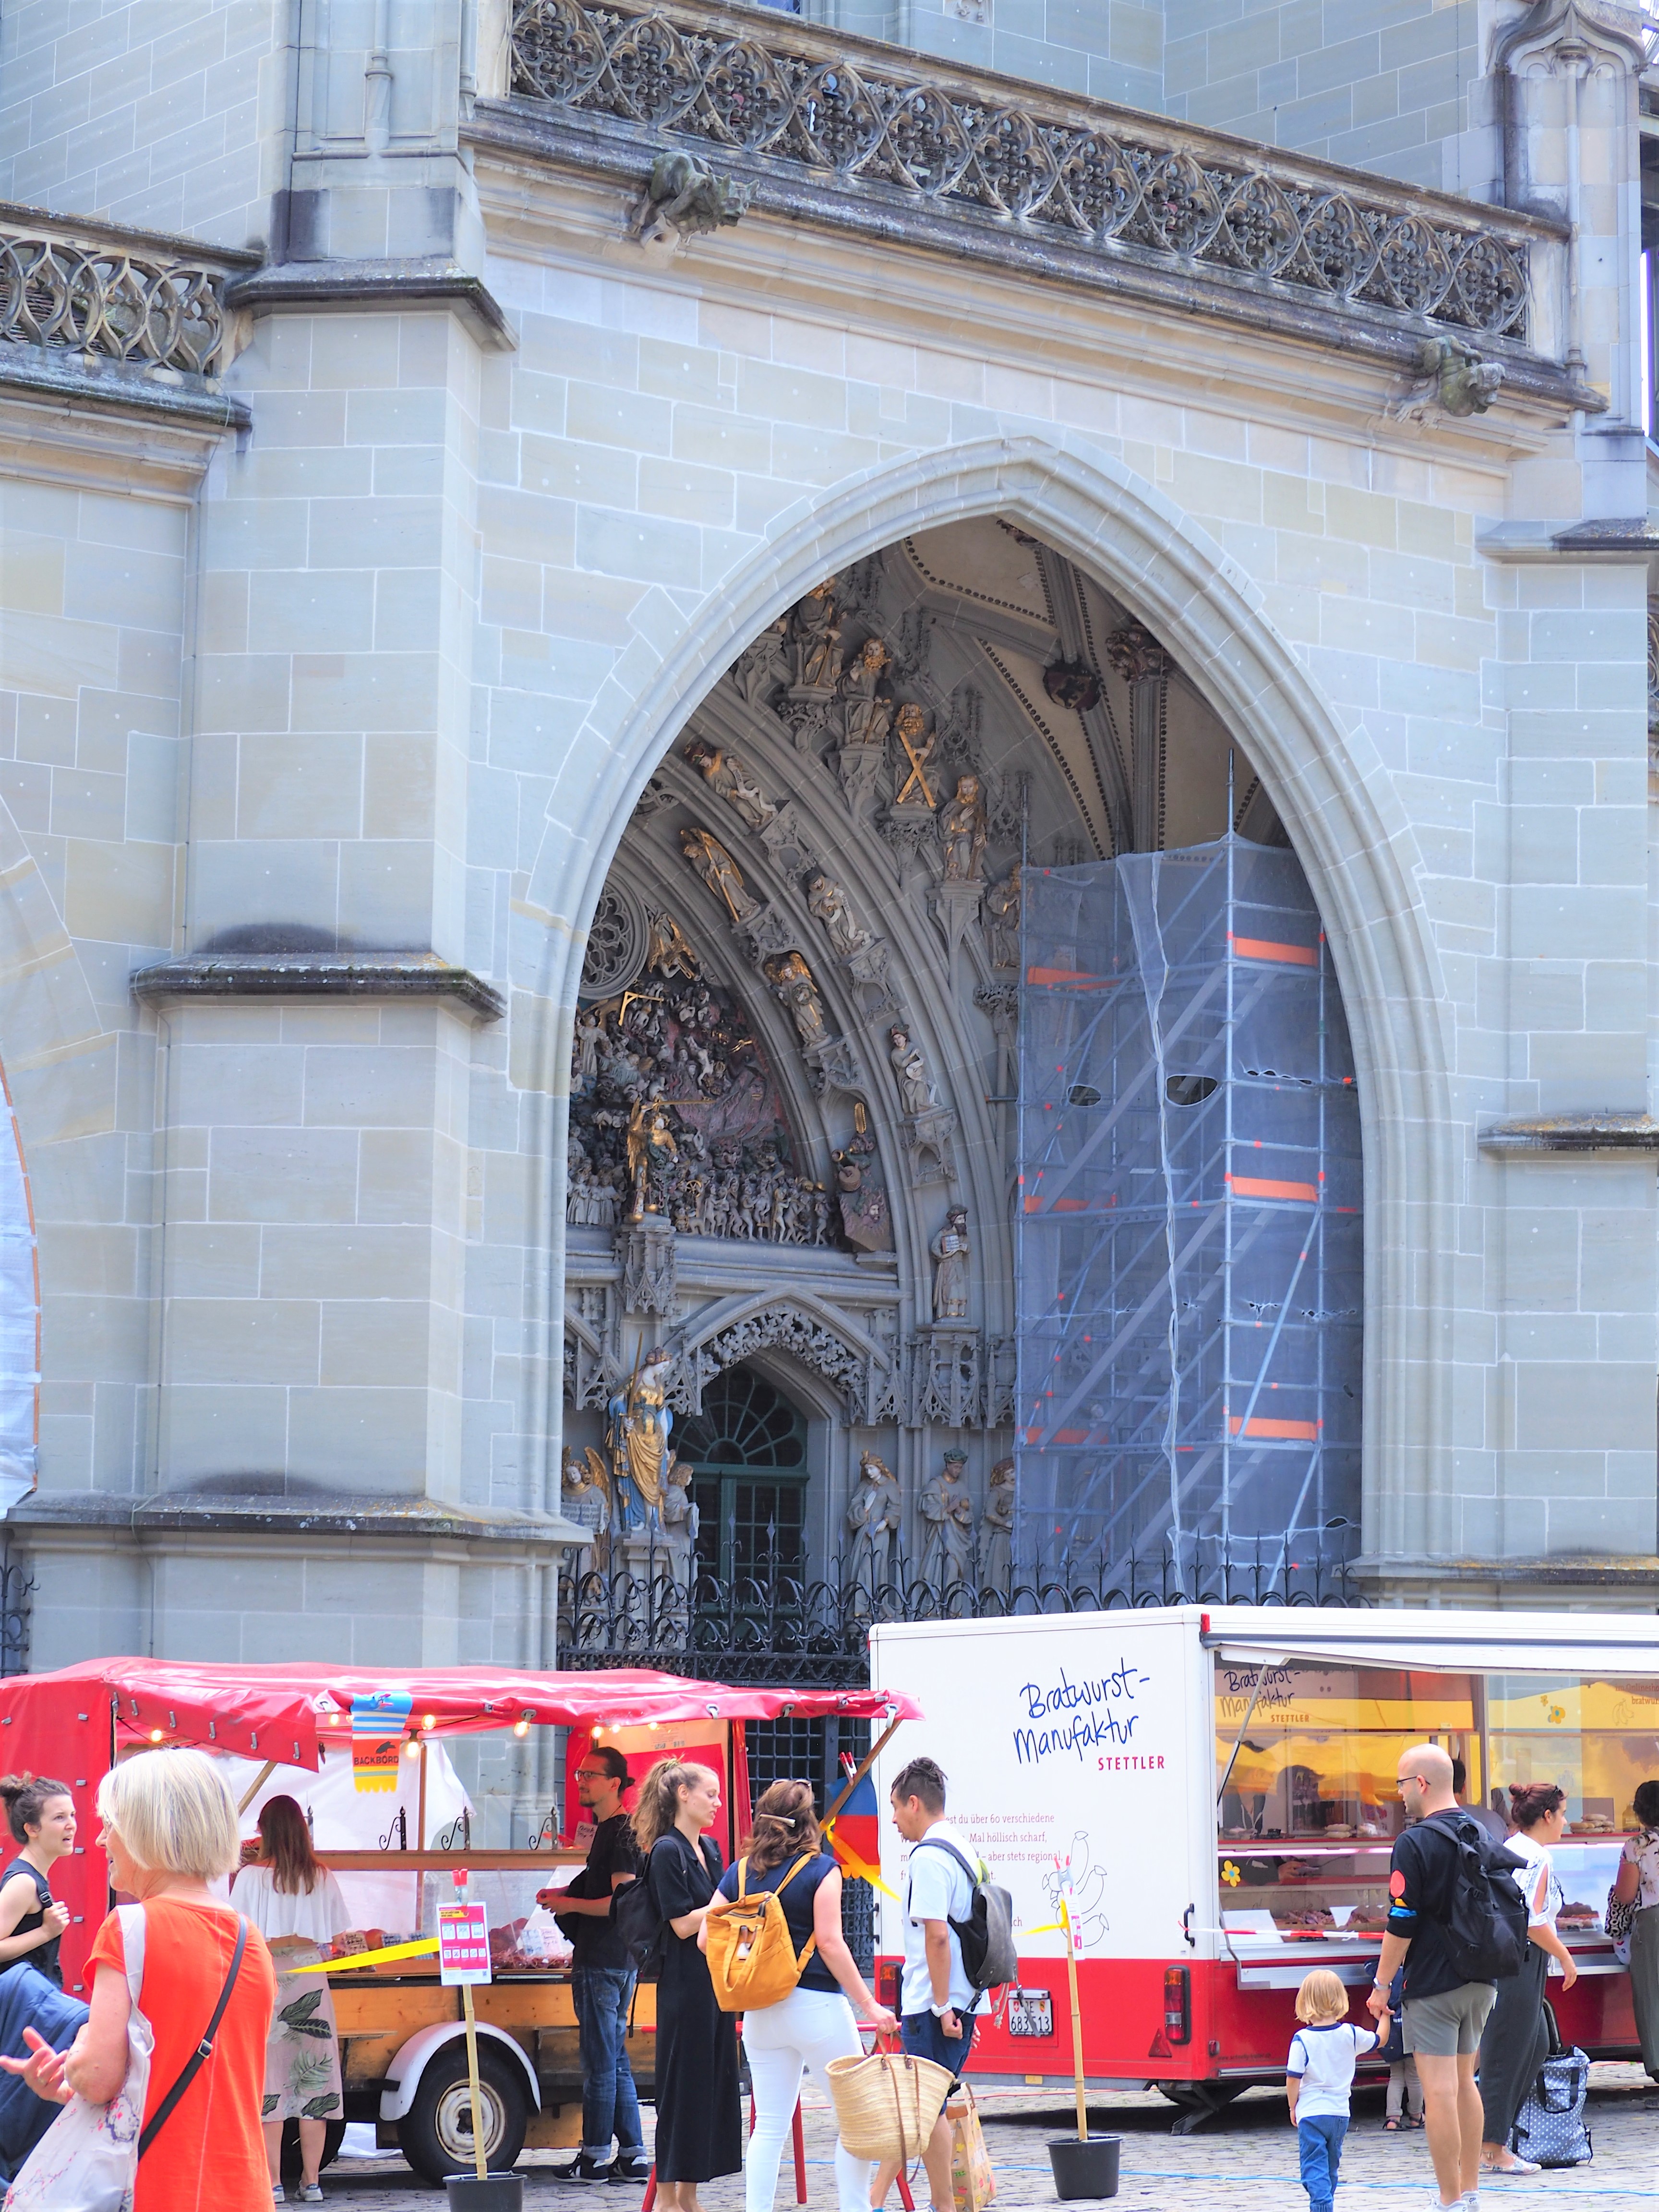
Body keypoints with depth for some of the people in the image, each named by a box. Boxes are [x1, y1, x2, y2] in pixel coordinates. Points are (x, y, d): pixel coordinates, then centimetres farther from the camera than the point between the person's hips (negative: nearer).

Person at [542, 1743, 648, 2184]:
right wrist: (566, 1895, 15)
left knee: (600, 2061, -5)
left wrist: (570, 1905, -13)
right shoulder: (607, 1830, 18)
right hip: (613, 1960, 11)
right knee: (615, 2060, 12)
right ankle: (633, 2157, 13)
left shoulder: (621, 1833, -14)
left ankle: (596, 2157, -1)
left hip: (604, 1963, -11)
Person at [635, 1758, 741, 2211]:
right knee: (682, 2088, -4)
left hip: (715, 1981, 8)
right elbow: (682, 1924, -15)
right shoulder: (666, 1851, -11)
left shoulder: (710, 1849, 14)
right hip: (684, 1984, -8)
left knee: (714, 2085, 9)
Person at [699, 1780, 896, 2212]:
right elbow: (830, 1943, -13)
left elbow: (706, 1941, 4)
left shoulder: (739, 1873, 6)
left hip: (760, 2011, 5)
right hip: (816, 2006, -5)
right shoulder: (820, 1869, -6)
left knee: (770, 2125, 7)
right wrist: (869, 2005, -10)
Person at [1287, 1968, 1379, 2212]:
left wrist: (1293, 2107, 5)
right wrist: (1384, 2016, 34)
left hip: (1311, 2113, -4)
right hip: (1340, 2112, 4)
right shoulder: (1350, 2035, -2)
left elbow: (1293, 2079, -11)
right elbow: (1379, 2039, 17)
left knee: (1314, 2166, -4)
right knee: (1331, 2166, 20)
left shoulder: (1302, 2039, -12)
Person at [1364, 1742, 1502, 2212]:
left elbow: (1401, 1925, -15)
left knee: (1440, 2093, -5)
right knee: (1465, 2084, 17)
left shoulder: (1414, 1844, -14)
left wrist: (1382, 1986, -6)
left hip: (1433, 1986, -8)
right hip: (1480, 1981, 8)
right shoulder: (1482, 1835, 8)